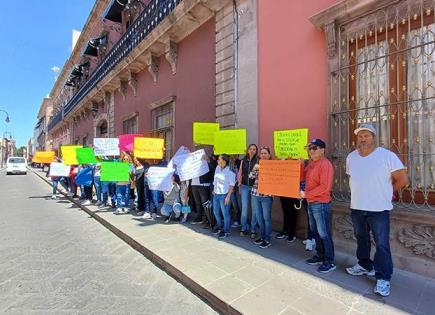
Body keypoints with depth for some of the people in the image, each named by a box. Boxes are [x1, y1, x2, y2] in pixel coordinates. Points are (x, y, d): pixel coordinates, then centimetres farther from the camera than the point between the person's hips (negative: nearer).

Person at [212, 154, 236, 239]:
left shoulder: (230, 171, -14)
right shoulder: (217, 168, 6)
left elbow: (232, 185, -12)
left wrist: (228, 196, -15)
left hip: (224, 195, -7)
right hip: (216, 194, 8)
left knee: (225, 213, 1)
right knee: (216, 211, 18)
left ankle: (226, 231, 17)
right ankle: (219, 226, 40)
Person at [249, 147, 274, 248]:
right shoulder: (257, 165, 10)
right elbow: (251, 176, 1)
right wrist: (255, 168, -12)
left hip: (266, 195, -4)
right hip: (255, 194, 5)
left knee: (266, 218, 2)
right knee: (259, 217, 13)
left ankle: (267, 240, 14)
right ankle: (262, 236, 28)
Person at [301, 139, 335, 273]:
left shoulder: (325, 164, -16)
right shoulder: (311, 163, 10)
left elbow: (324, 187, -22)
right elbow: (305, 177, 17)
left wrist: (306, 194, -18)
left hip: (321, 204, -9)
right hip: (311, 203, 9)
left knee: (324, 234, 1)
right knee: (315, 231, 18)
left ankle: (329, 262, 15)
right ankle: (320, 256, 33)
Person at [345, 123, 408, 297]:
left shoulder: (387, 155, -12)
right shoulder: (351, 157, 4)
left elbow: (403, 179, -9)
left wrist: (384, 192, 0)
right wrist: (362, 192, 11)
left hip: (379, 210, -5)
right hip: (356, 208, 5)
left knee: (382, 245, 2)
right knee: (361, 240, 19)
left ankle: (383, 278, 17)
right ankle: (365, 265, 38)